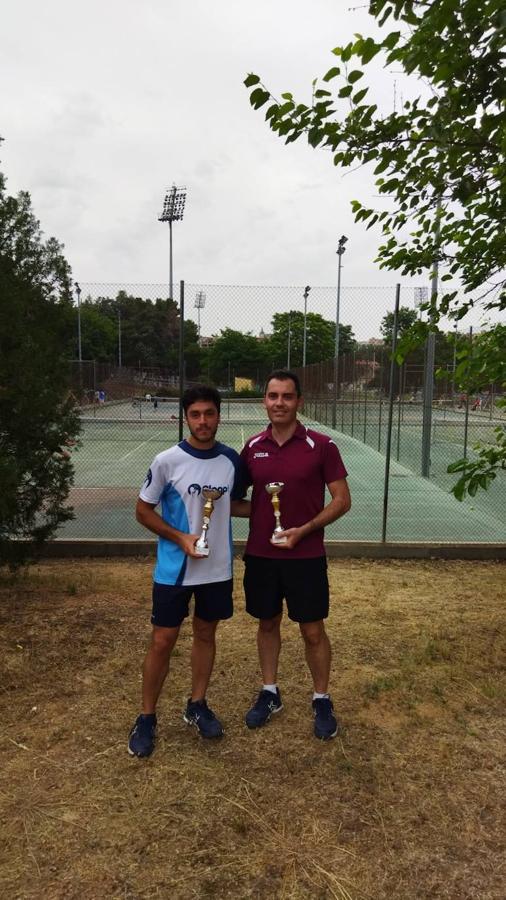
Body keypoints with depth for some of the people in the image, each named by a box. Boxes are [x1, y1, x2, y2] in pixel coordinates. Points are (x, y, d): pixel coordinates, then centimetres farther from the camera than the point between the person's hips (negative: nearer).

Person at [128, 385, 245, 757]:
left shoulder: (231, 459, -3)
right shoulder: (167, 461, -13)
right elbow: (143, 510, -6)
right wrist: (180, 538, -16)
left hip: (217, 568, 3)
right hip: (174, 569, -3)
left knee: (206, 634, 16)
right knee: (163, 641, 5)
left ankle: (197, 705, 36)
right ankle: (147, 717, 24)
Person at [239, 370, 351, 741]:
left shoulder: (321, 445, -10)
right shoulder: (252, 447, 1)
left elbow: (342, 500, -7)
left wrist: (303, 530, -16)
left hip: (306, 556, -3)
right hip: (260, 555, 3)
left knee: (313, 631, 8)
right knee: (268, 624, 17)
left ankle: (322, 700, 29)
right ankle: (270, 693, 36)